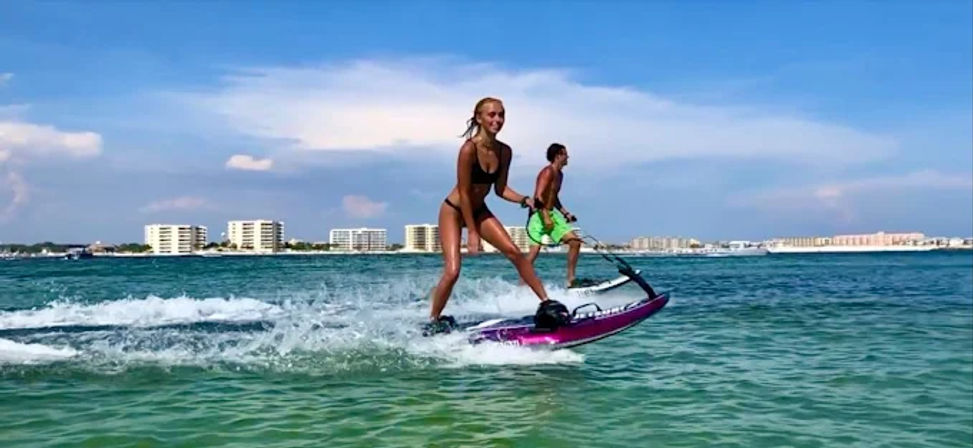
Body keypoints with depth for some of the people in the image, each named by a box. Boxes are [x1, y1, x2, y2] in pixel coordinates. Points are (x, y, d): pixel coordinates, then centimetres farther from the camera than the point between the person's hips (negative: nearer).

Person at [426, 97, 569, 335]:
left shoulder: (504, 151, -7)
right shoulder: (469, 149, -26)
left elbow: (500, 189, 4)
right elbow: (464, 193, -22)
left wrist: (524, 200, -14)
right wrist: (472, 232, -20)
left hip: (479, 210, 6)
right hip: (454, 211, -6)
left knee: (514, 252, -7)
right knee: (452, 271, -14)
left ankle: (546, 302, 0)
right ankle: (434, 321, 6)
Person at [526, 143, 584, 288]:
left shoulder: (559, 174, 16)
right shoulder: (548, 172, -13)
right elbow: (539, 196, -21)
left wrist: (565, 213, 18)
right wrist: (546, 217, -28)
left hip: (552, 214, 9)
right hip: (539, 215, -9)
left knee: (575, 242, 1)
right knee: (535, 250, -15)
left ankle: (571, 279, 5)